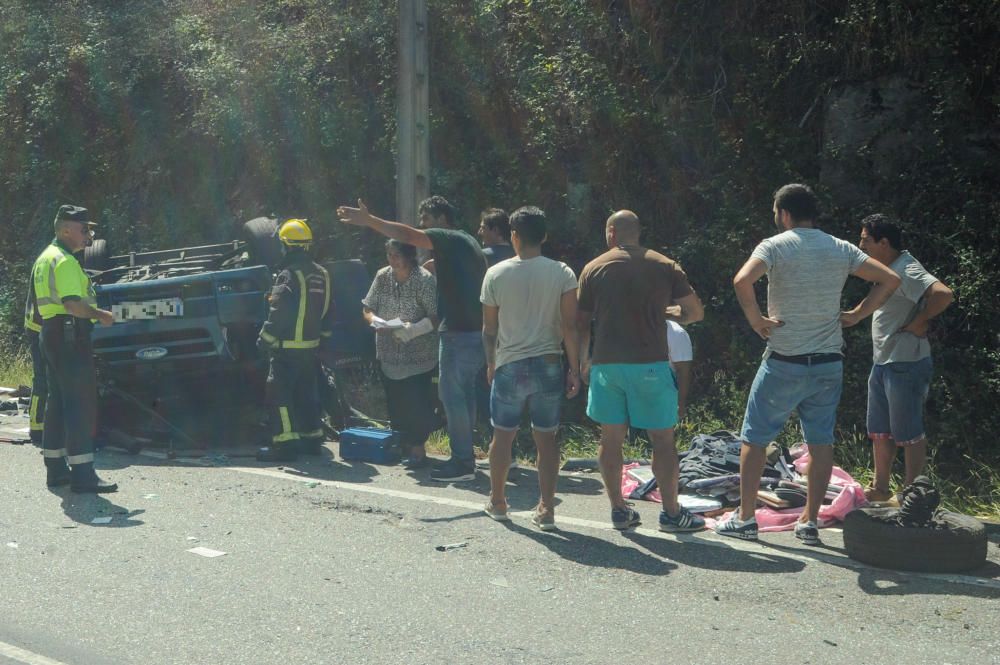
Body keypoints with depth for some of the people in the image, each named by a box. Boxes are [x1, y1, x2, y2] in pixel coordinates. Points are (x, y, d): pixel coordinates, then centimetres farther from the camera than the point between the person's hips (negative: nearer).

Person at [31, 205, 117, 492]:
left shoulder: (45, 258, 18)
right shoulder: (65, 260, -15)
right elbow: (73, 304, -25)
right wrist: (100, 314, -12)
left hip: (50, 335, 11)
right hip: (70, 336, -11)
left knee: (58, 401, 15)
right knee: (80, 404, -10)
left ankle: (56, 468, 19)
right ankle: (82, 474, -12)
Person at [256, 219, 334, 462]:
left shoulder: (288, 275, -16)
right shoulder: (321, 274, 10)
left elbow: (278, 312, -19)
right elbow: (328, 310, 17)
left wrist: (265, 338, -12)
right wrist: (323, 333, 27)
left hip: (287, 347, -8)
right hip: (311, 346, 8)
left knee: (279, 392, -7)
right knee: (306, 391, 18)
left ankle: (285, 442, -14)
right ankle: (312, 437, 24)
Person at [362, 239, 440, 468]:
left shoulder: (425, 280, -12)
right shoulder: (383, 277, 4)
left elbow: (436, 318, -14)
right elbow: (368, 309, 9)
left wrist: (413, 329, -27)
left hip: (418, 356, -5)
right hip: (389, 353, 5)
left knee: (416, 401, -8)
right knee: (395, 402, 10)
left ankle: (417, 449, 0)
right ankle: (403, 445, 23)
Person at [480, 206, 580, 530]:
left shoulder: (496, 274, -4)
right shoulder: (562, 274, -6)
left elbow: (489, 327, 2)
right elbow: (570, 327, -8)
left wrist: (491, 363, 16)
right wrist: (574, 369, -1)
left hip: (509, 366, 0)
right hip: (548, 366, 0)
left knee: (503, 435, 15)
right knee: (546, 438, 7)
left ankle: (497, 501, 27)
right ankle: (546, 509, 5)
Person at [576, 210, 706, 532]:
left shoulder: (594, 269, 5)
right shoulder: (664, 266, 3)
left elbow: (581, 324, 6)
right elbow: (696, 312, 4)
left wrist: (583, 362, 18)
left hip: (606, 363, 2)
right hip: (650, 363, -2)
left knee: (611, 437, 9)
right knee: (662, 439, 3)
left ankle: (618, 509, 12)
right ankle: (671, 512, 4)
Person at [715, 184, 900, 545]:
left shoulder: (775, 246, -8)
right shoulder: (841, 249, 5)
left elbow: (742, 280, -26)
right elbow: (889, 279, 3)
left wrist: (757, 320, -14)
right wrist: (855, 315, 4)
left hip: (784, 363, -4)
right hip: (829, 363, 4)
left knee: (754, 438, 7)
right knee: (821, 441, 9)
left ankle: (745, 518, 8)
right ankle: (810, 522, 9)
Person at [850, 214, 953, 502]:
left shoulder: (907, 271, -20)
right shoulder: (889, 270, 11)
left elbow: (943, 294, -34)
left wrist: (918, 323, -22)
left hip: (905, 365, -10)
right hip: (882, 363, 10)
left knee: (909, 434, -2)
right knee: (880, 431, 18)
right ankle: (880, 489, 30)